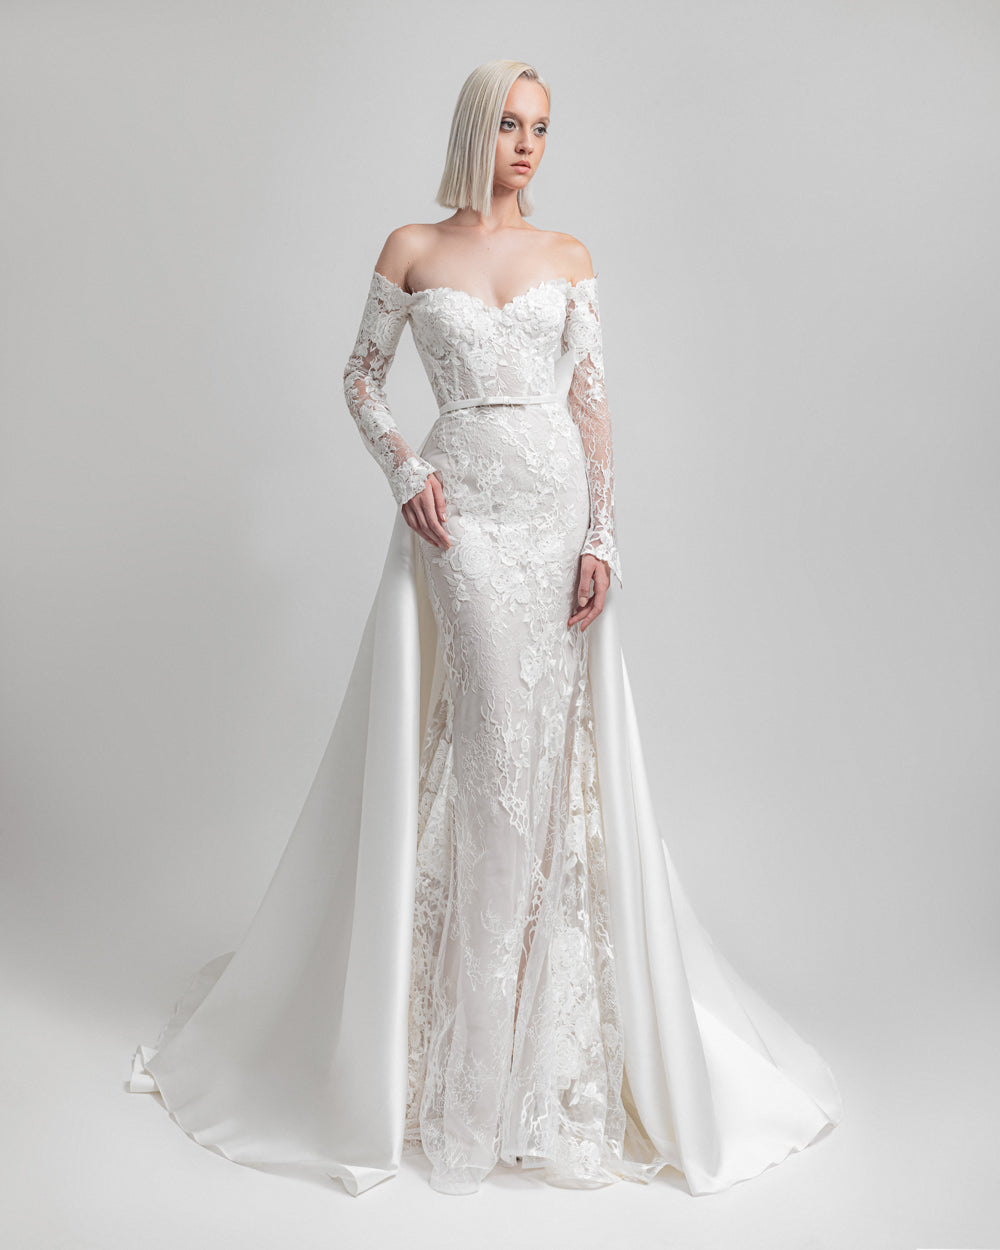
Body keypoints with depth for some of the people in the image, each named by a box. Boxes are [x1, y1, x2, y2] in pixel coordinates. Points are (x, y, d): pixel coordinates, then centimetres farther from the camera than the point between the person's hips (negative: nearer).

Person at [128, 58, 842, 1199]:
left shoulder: (569, 257, 12)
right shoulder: (410, 249, 8)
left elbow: (593, 402, 6)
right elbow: (360, 377, 11)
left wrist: (601, 536, -4)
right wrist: (403, 471, -7)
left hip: (560, 515, 2)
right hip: (459, 519, -2)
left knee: (560, 750, 3)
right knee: (478, 749, -3)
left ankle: (559, 1050, 21)